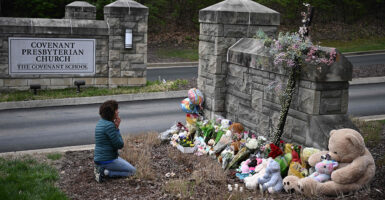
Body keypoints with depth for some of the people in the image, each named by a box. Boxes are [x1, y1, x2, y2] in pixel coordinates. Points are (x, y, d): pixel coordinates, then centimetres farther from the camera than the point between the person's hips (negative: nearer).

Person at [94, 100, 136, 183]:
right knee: (132, 171, 3)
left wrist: (116, 127, 0)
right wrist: (117, 128, -10)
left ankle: (100, 168, 10)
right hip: (107, 160, -9)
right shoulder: (109, 125, -22)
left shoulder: (101, 122, 8)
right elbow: (120, 145, -17)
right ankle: (105, 172, -8)